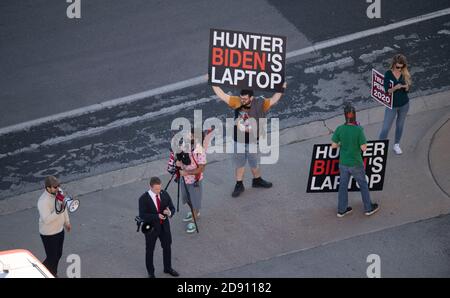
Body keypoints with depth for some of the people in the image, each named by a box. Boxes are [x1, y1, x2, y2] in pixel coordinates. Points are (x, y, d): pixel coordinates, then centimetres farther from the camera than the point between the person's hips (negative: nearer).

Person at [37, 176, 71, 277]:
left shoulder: (58, 192, -7)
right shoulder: (43, 201, -32)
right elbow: (46, 219, -34)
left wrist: (67, 222, 18)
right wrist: (58, 212, -43)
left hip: (60, 230, 8)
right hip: (49, 234, -8)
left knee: (58, 255, 22)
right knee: (51, 258, 2)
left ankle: (53, 274, 43)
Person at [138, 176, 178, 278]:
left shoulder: (164, 194, -7)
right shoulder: (144, 199, -20)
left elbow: (172, 208, -3)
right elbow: (142, 215, -23)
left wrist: (169, 212, -28)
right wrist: (157, 216, -34)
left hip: (164, 226, 4)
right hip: (151, 227, -4)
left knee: (167, 247, 19)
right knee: (150, 250, 12)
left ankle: (168, 268, 41)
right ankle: (150, 272, 31)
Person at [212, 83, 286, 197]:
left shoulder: (259, 104, -17)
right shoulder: (237, 102, -14)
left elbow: (273, 100, -14)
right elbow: (222, 95, -11)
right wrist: (213, 83, -15)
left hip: (252, 141, -1)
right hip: (238, 141, 1)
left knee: (255, 164, 19)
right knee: (239, 164, 16)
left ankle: (257, 180, 44)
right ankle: (239, 185, 32)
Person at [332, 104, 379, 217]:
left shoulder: (340, 129, -15)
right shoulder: (358, 130, -25)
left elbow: (333, 145, -9)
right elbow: (364, 148, -18)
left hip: (343, 163, 3)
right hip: (356, 164, -3)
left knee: (343, 185, 20)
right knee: (363, 184, 18)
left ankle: (342, 209, 33)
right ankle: (368, 208, 33)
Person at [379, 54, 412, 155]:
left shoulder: (405, 74, -5)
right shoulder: (388, 74, -12)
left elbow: (407, 90, -1)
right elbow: (387, 90, -12)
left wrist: (406, 87, -24)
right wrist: (395, 87, -31)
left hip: (404, 104, 3)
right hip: (392, 105, -3)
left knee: (400, 125, 15)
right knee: (386, 127, -2)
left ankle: (396, 145, 30)